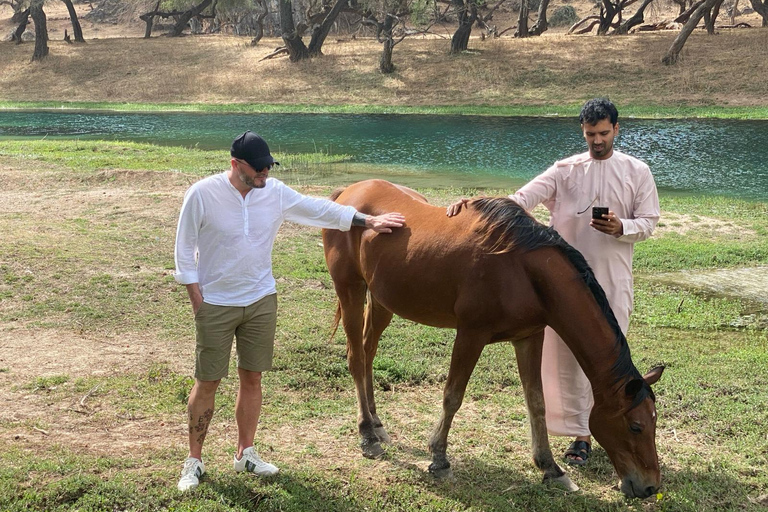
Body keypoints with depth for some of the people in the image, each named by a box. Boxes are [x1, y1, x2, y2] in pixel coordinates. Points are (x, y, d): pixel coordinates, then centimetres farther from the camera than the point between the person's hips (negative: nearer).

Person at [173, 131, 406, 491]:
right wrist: (196, 297, -9)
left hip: (261, 302, 4)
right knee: (207, 382, 2)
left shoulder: (276, 193, -3)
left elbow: (320, 210, 6)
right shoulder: (202, 194, -15)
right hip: (215, 305, -4)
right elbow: (185, 248, -7)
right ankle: (194, 461, 16)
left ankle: (245, 453, 27)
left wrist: (369, 222, 6)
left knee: (252, 378, 11)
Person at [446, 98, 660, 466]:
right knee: (568, 353, 2)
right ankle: (580, 433, 12)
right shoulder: (565, 170, 4)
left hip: (613, 278, -1)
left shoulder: (637, 172, 4)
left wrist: (621, 227, -18)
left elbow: (648, 222, 4)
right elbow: (523, 198, -6)